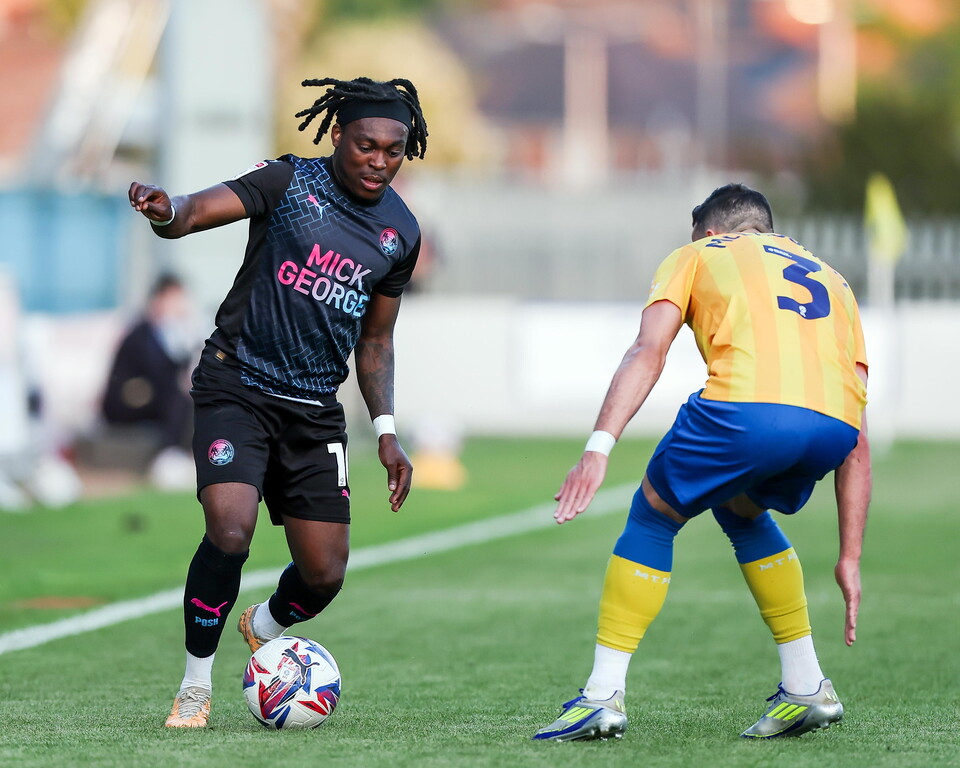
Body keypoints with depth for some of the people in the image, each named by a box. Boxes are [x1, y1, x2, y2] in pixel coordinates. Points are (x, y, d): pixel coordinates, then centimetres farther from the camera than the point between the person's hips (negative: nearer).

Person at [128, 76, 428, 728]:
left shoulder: (401, 232, 7)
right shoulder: (291, 182, -8)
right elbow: (197, 211, -23)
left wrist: (386, 430, 8)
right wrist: (166, 209, -46)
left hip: (316, 410, 5)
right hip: (237, 388, -5)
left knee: (325, 576, 2)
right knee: (230, 533, -25)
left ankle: (265, 629, 39)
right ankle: (196, 686, -4)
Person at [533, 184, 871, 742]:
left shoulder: (696, 256, 27)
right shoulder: (830, 280, 38)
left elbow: (648, 353, 6)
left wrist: (599, 447, -3)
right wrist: (850, 559, 31)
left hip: (747, 407, -5)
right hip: (832, 422, 5)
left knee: (653, 514, 19)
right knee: (741, 510, 33)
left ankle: (604, 696, 13)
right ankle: (808, 690, 30)